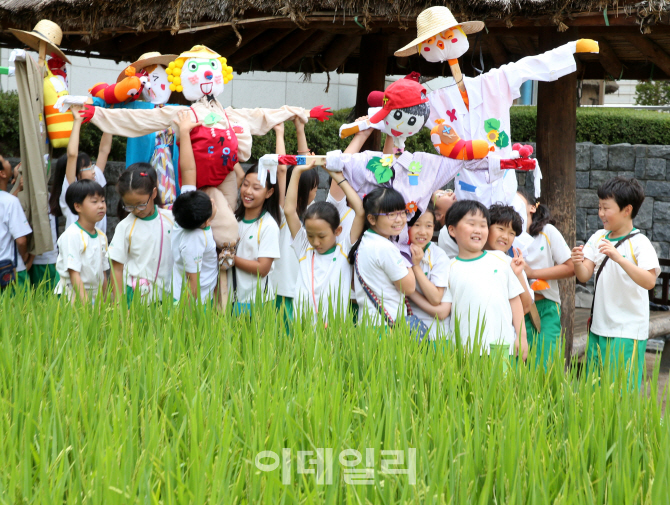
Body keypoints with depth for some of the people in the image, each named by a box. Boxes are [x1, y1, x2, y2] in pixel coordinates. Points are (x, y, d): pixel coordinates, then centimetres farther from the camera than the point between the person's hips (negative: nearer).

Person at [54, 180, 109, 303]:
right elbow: (74, 274, -16)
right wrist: (86, 304, -21)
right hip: (73, 297, -6)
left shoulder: (102, 237, 11)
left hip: (95, 298, 6)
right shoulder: (72, 235, -12)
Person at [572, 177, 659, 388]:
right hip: (598, 329, 6)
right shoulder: (598, 237, 6)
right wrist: (578, 264, -22)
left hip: (628, 333, -6)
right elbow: (584, 276, 0)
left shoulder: (639, 242, -11)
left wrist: (618, 258, -35)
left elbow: (649, 281, -25)